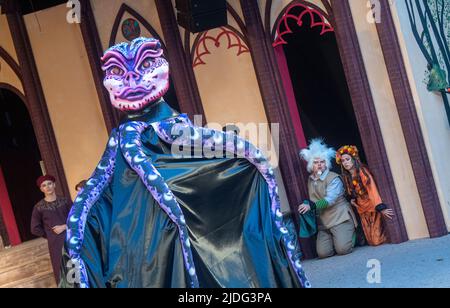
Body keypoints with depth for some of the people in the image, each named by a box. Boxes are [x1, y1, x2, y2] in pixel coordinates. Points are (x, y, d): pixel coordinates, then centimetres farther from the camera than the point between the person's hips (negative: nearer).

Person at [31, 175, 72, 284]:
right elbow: (35, 229, 1)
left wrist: (65, 227, -11)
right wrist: (51, 235, 2)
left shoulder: (65, 201, 3)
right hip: (56, 244, -2)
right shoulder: (39, 207, -3)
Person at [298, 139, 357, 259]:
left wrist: (311, 206, -33)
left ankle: (353, 235, 13)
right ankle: (334, 238, 18)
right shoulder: (310, 180, 11)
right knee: (323, 253, -14)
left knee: (343, 249, -21)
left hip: (340, 218, -5)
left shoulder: (334, 178, -8)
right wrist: (306, 204, 0)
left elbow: (329, 200, -22)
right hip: (323, 222, 5)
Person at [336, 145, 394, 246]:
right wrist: (353, 199, 1)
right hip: (362, 210, 6)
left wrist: (380, 207, -34)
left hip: (372, 208, -6)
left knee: (377, 240, -10)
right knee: (371, 240, 3)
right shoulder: (347, 177, 6)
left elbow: (371, 188, -25)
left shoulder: (362, 171, -14)